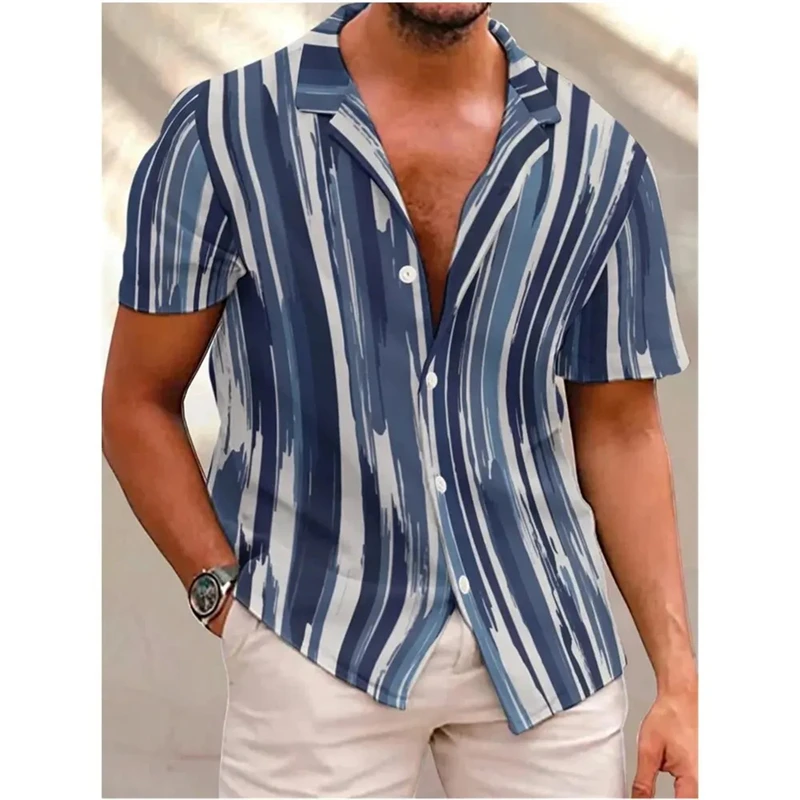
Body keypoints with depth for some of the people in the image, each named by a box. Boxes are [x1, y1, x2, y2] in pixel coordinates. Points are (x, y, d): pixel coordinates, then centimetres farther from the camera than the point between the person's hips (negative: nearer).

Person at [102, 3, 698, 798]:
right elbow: (138, 403, 0)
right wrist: (227, 597, -9)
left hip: (545, 641, 2)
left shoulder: (601, 158, -2)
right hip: (317, 641, -2)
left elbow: (620, 432, 4)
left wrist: (679, 678, -1)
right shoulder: (225, 130, -7)